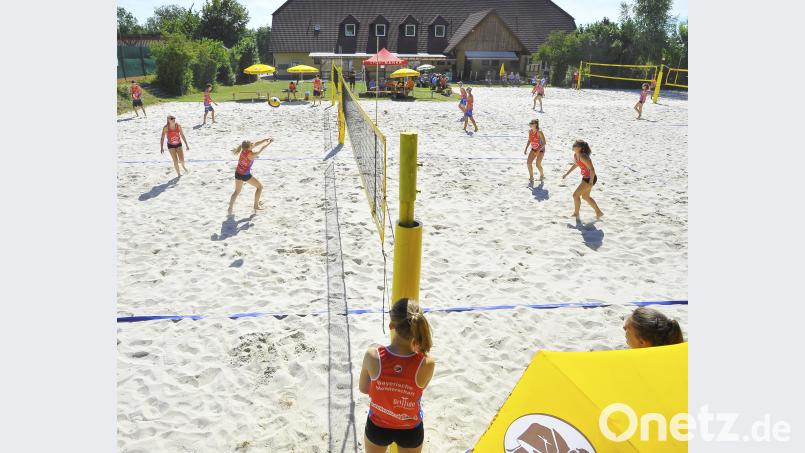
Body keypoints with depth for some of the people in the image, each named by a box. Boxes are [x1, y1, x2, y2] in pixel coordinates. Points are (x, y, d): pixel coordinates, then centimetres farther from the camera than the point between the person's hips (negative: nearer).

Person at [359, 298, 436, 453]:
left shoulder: (373, 355, -28)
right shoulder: (427, 363, -30)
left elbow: (363, 388, -9)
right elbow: (417, 389, -8)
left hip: (377, 427, 1)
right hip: (410, 430, 0)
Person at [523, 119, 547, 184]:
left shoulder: (539, 132, -24)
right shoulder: (530, 131, -4)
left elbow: (544, 142, -23)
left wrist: (538, 150, -29)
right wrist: (526, 148, 3)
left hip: (540, 150, -6)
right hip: (533, 149, 6)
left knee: (538, 164, -9)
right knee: (528, 163, -4)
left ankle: (541, 175, 20)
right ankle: (531, 178, 11)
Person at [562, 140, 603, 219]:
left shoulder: (583, 157, -27)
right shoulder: (575, 155, 1)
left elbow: (592, 169, -29)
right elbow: (575, 164, 22)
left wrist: (591, 182, -30)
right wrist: (567, 174, 23)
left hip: (590, 178, -10)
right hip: (585, 177, 10)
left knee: (575, 195, -2)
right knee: (585, 197, 21)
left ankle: (576, 214, 16)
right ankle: (598, 212, 34)